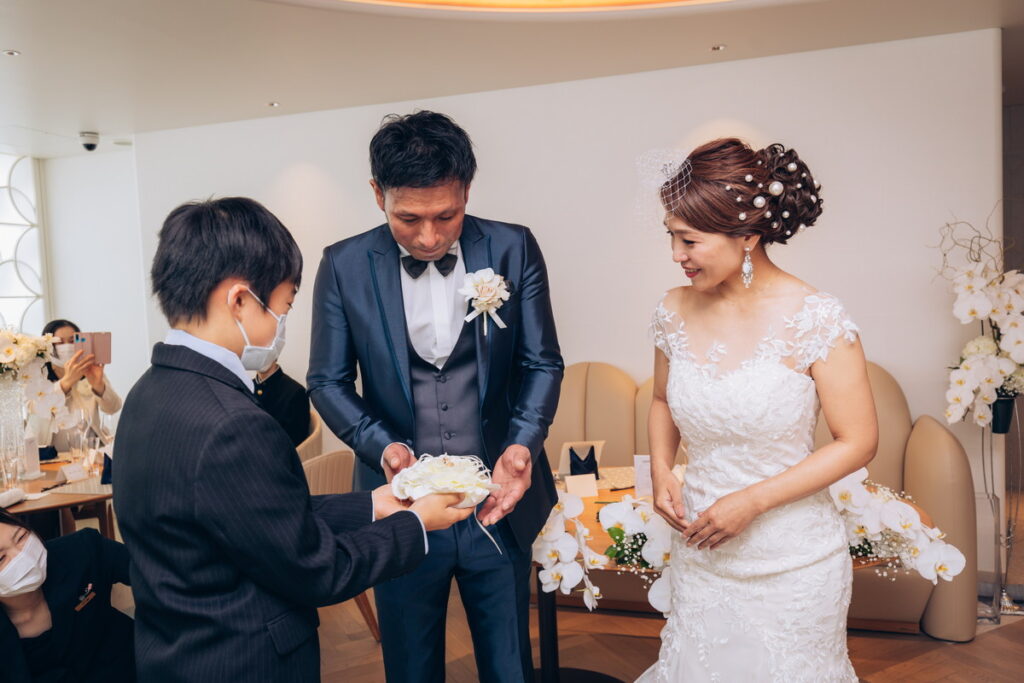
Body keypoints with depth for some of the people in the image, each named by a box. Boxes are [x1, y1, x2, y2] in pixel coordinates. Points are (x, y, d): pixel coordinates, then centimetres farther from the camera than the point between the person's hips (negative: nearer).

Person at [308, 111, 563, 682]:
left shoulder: (514, 250, -6)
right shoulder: (344, 266, -6)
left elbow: (542, 364, -2)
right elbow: (328, 381, -1)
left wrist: (523, 444, -20)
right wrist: (383, 445, -18)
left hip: (499, 503, 0)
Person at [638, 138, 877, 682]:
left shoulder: (817, 321, -18)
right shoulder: (674, 312, -6)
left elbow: (858, 442, -12)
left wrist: (752, 501, -18)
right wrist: (661, 469, -7)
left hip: (793, 563, -3)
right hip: (699, 551, 3)